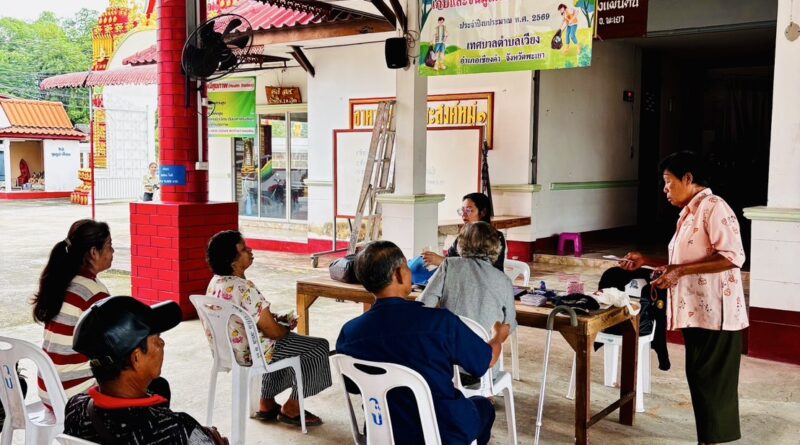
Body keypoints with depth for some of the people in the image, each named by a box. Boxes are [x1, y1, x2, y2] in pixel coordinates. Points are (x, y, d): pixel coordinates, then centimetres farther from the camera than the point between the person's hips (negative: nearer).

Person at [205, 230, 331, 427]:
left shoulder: (215, 282, -1)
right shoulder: (244, 288, -30)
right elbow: (272, 331, -24)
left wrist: (272, 318, 9)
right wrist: (288, 327, -3)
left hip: (229, 349, 9)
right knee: (319, 347, 6)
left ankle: (267, 404, 36)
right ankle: (291, 409, 18)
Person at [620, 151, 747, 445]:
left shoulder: (713, 207, -13)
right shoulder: (690, 213, 17)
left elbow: (733, 257, -22)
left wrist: (680, 271, -23)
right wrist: (647, 262, 17)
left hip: (715, 312, -9)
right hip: (696, 311, 10)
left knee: (712, 381, -3)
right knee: (700, 378, 13)